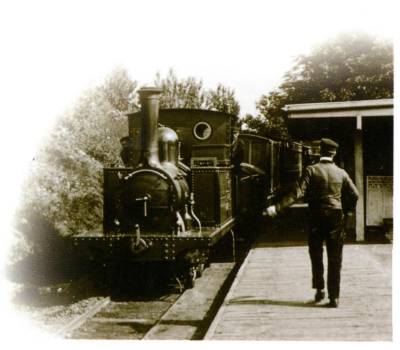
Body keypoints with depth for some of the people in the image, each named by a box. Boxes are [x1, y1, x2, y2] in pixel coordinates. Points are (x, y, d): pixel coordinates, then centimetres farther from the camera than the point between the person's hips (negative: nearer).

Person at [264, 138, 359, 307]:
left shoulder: (311, 170, -6)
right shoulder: (341, 173, 2)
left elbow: (298, 192, -17)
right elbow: (354, 195, 3)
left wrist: (277, 208, -20)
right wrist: (347, 208, 22)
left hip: (317, 217, -1)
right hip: (336, 217, 1)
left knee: (316, 255, 17)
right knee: (335, 259, 5)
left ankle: (319, 289, 16)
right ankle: (334, 297, 4)